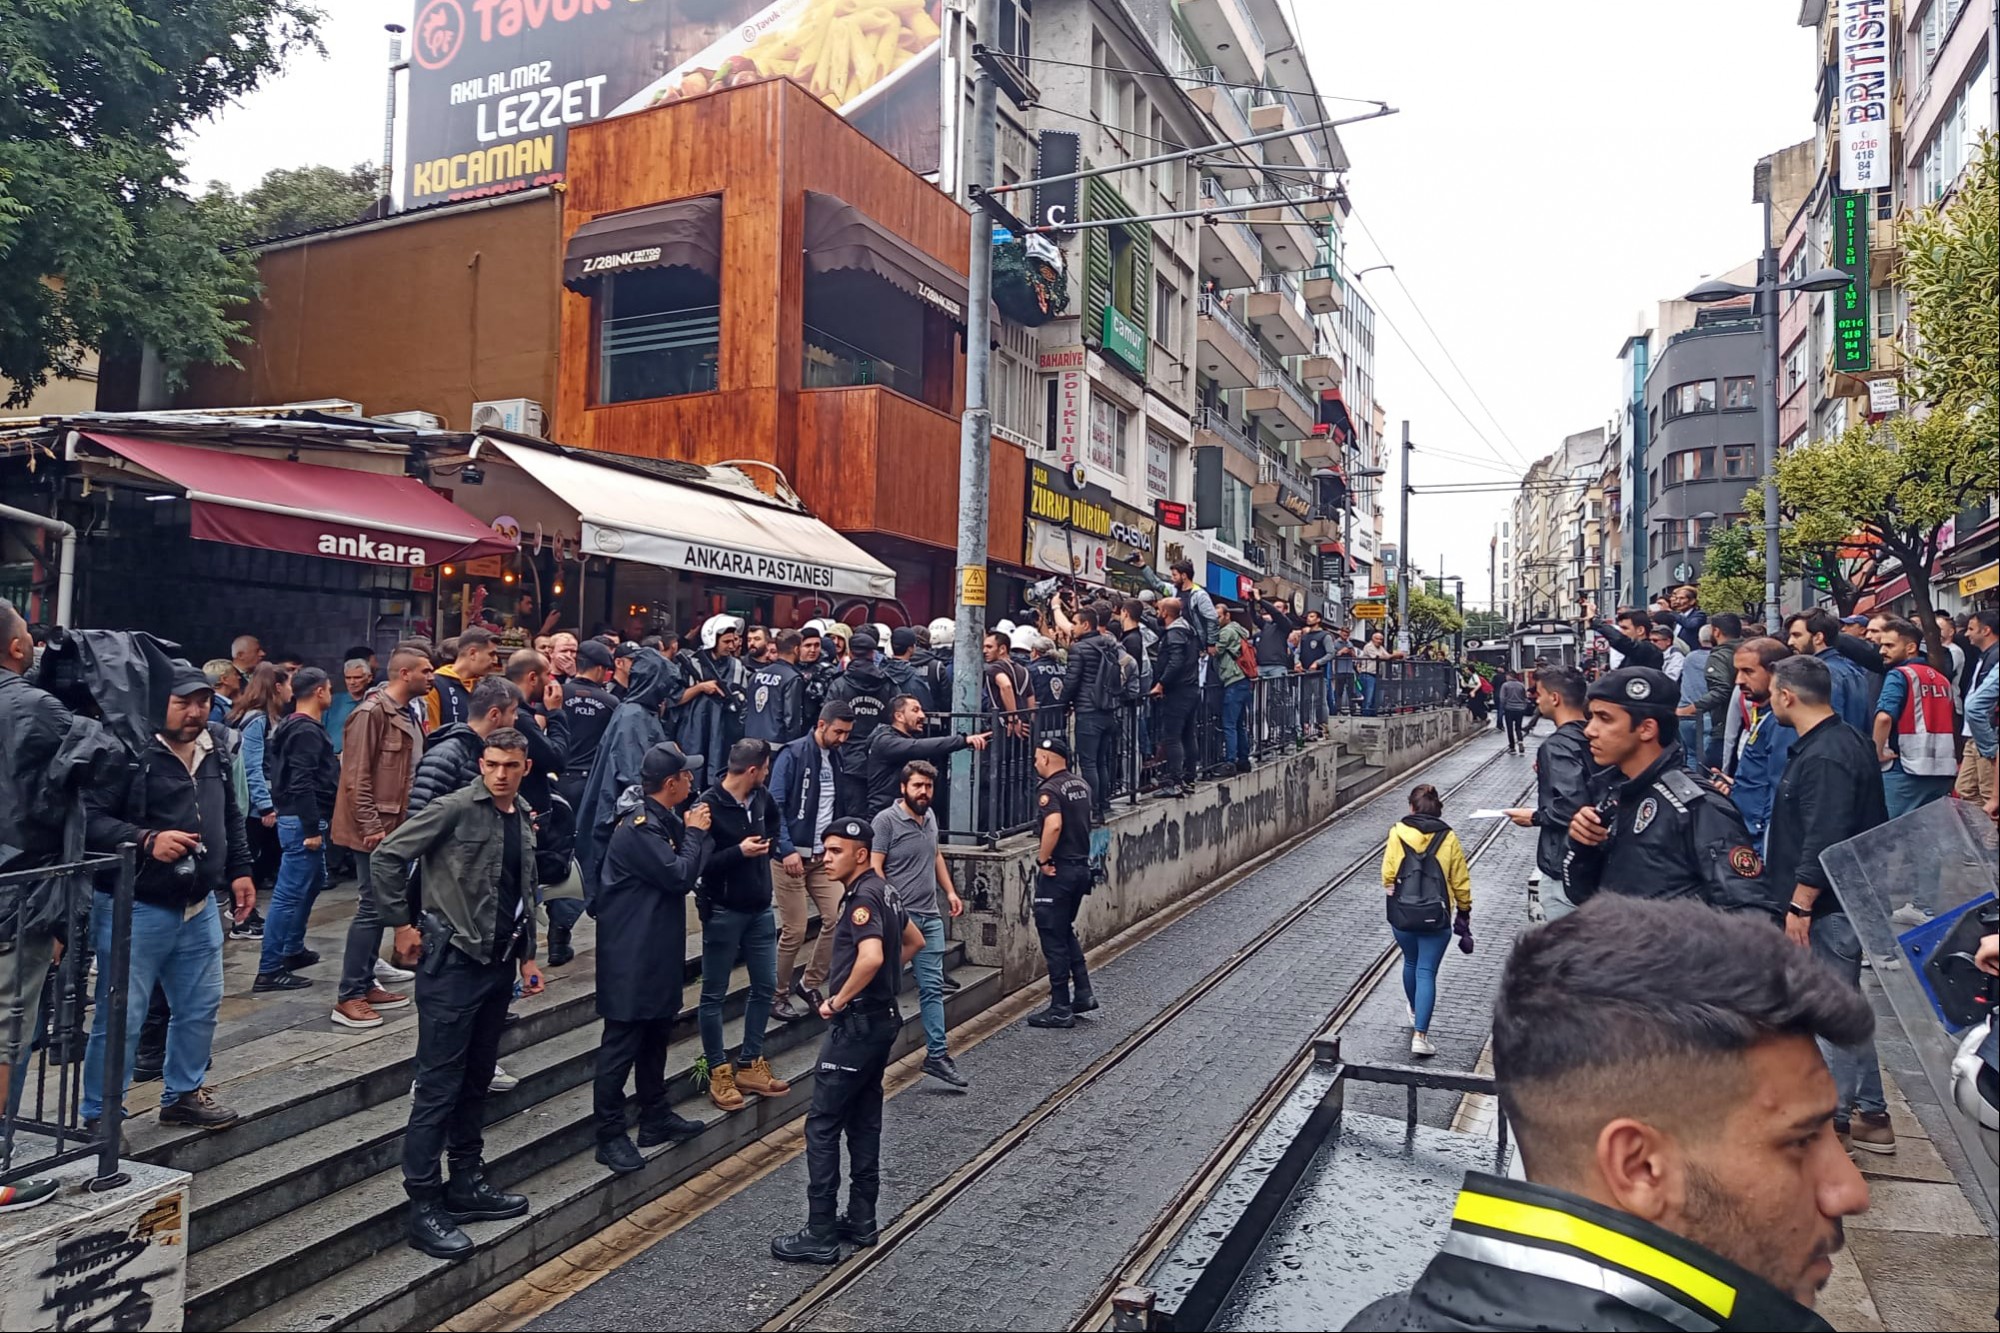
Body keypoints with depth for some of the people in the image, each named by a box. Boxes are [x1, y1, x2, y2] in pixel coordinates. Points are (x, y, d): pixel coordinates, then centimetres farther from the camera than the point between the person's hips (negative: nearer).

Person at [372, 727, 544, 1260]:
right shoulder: (455, 808, -12)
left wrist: (528, 955, 18)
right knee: (438, 1086, -2)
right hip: (453, 961, -7)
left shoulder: (524, 820, 10)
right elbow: (386, 858, -12)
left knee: (476, 1080, 17)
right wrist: (402, 923, -9)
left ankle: (467, 1183, 29)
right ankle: (424, 1205, 6)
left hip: (499, 963, 7)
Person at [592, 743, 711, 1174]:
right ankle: (610, 1135, 7)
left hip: (659, 949, 11)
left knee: (656, 1034, 19)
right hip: (631, 954, -11)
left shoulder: (664, 819, 10)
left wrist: (694, 833, -1)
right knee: (621, 1044, -2)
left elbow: (689, 870, 12)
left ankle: (656, 1118, 31)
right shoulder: (637, 826, -21)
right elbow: (679, 876, -23)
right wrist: (694, 833, -10)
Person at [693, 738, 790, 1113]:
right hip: (723, 912, -7)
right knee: (714, 994, 5)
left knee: (765, 986, 12)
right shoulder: (708, 805, -19)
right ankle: (719, 1071, 17)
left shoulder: (761, 798, 2)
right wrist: (739, 852, -22)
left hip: (760, 909, 7)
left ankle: (749, 1064, 25)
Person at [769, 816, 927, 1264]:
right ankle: (860, 1221, 23)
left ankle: (820, 1235, 2)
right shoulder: (881, 891, 11)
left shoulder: (861, 897, -18)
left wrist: (838, 1000, -22)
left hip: (857, 1023, -10)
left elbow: (871, 956, -34)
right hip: (880, 1018, 10)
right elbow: (914, 941, 24)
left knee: (822, 1126, -3)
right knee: (864, 1122, 15)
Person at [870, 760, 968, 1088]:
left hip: (931, 917, 7)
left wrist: (949, 891, 17)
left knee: (933, 987, 4)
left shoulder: (930, 816, 12)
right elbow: (875, 868, -13)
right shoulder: (887, 820, -10)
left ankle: (937, 1054, 6)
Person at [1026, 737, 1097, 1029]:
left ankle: (1060, 1009, 5)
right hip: (1082, 865, 8)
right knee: (1066, 931, 22)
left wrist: (1042, 859, -22)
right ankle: (1083, 992, 18)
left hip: (1058, 871, -8)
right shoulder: (1081, 784, 11)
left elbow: (1054, 825, -31)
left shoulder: (1049, 790, -16)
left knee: (1053, 937, 0)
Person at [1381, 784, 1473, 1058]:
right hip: (1435, 917, -1)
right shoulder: (1448, 838, -4)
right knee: (1427, 972, 2)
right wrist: (1464, 911, 18)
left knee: (1411, 962, 24)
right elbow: (1460, 881, 2)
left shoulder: (1397, 833, -5)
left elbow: (1388, 874, -2)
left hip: (1402, 914, 1)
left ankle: (1416, 1012, 45)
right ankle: (1420, 1035, -4)